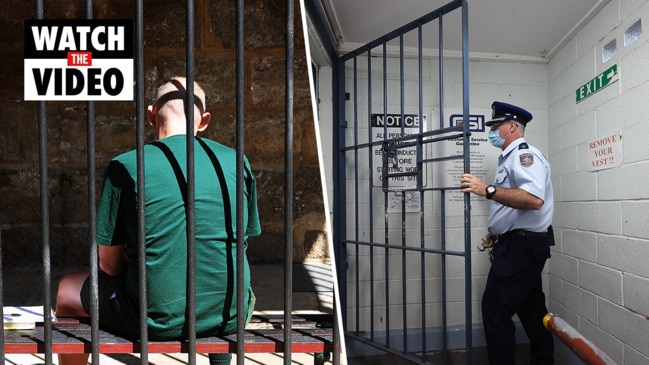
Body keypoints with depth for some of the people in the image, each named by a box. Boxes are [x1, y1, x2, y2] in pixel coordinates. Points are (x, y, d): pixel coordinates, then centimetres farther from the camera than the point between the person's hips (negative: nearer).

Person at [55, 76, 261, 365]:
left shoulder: (125, 167, -8)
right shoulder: (236, 162, 0)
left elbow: (108, 263, -2)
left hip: (157, 319, -2)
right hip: (230, 315, 3)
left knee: (68, 290, 27)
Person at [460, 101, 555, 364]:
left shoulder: (524, 154, -13)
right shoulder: (509, 158, 18)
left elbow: (534, 199, -31)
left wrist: (488, 190, -33)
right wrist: (496, 233, 17)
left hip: (523, 246, -11)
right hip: (517, 244, 11)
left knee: (496, 310, -9)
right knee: (531, 309, 18)